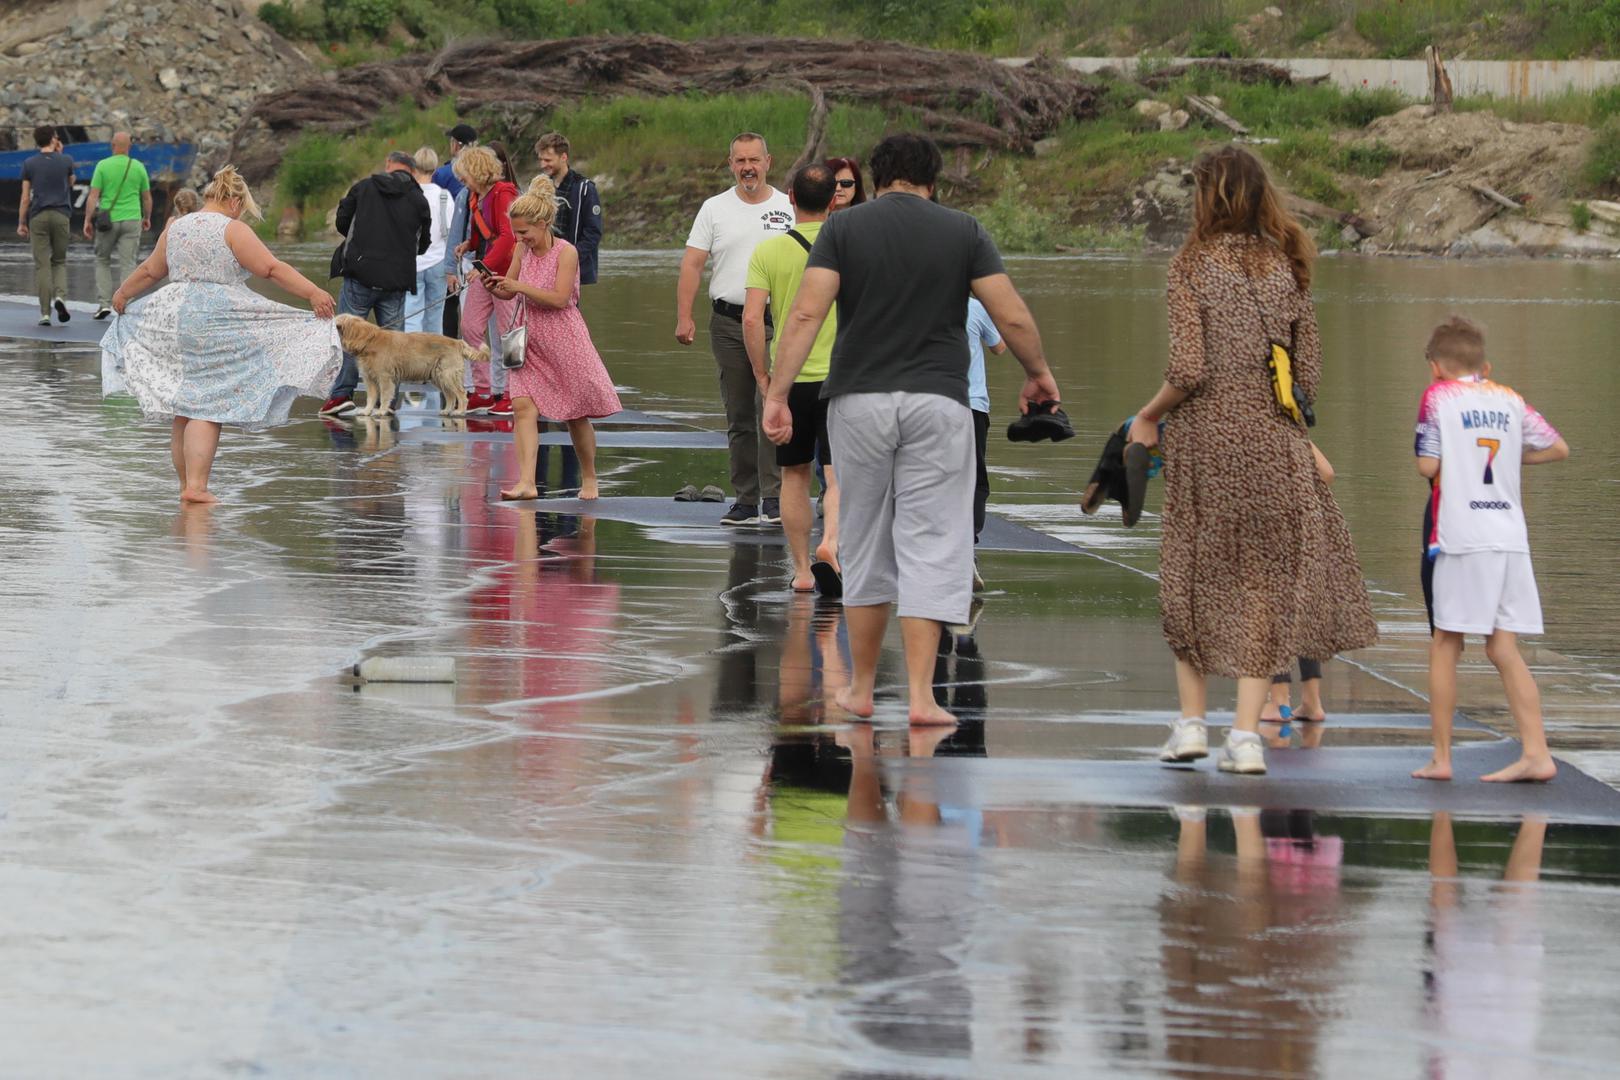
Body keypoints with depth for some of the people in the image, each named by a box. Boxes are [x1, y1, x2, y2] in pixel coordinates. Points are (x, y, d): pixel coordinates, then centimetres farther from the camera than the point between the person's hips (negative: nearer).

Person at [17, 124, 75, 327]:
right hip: (60, 215, 1)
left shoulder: (29, 164, 0)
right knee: (59, 261, 14)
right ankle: (60, 296, -12)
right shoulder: (65, 161, 1)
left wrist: (21, 223, 5)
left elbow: (25, 196, -1)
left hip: (38, 217, -1)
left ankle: (45, 312, -5)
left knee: (42, 265, 0)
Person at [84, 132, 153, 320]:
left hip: (108, 220, -1)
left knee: (102, 260, 15)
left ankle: (104, 303, 6)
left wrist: (88, 221, -4)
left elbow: (93, 195, -8)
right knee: (128, 264, 2)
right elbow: (147, 197, 9)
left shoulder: (103, 166, -4)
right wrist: (147, 218, 25)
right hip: (131, 220, 1)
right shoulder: (138, 167, 2)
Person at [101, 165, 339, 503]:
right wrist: (313, 293, -14)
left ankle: (187, 483, 17)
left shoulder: (176, 228, 11)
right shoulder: (232, 230, -7)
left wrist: (123, 294, 39)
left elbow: (149, 271, 22)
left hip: (174, 316, 6)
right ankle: (196, 486, -14)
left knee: (182, 407, 13)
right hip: (216, 322, -6)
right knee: (207, 406, -7)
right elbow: (272, 269, -13)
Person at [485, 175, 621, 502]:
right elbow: (508, 293, 11)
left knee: (576, 414, 7)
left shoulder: (566, 252, -13)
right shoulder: (523, 249, 4)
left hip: (563, 341, -5)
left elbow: (560, 298, -20)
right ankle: (526, 483, -20)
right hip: (529, 340, 5)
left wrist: (520, 287, -23)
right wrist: (494, 287, -11)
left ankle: (589, 478, 27)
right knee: (523, 406, -13)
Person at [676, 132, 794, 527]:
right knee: (739, 416, 7)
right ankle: (745, 500, 13)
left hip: (775, 322, -2)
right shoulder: (715, 210, 7)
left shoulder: (788, 210, 5)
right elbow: (692, 264, 4)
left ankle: (774, 498, -14)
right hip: (728, 323, 2)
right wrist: (684, 316, -5)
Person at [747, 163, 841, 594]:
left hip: (789, 378, 1)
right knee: (839, 475, -2)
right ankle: (831, 542, -29)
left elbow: (752, 318, -9)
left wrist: (762, 376, 1)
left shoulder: (768, 251, -3)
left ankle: (802, 568, 19)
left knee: (795, 476, 15)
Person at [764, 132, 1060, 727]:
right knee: (931, 545, 0)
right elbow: (1013, 317, -2)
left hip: (859, 400, 1)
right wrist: (1038, 373, 15)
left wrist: (777, 393, -11)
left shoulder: (843, 227, 1)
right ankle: (920, 693, -8)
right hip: (937, 402, -1)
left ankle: (861, 688, 20)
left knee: (864, 545, 13)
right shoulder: (962, 231, 3)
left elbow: (807, 311, -10)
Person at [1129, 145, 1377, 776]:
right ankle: (1245, 734, 1)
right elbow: (1308, 372, 6)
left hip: (1206, 437, -3)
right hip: (1273, 441, 3)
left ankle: (1191, 720, 12)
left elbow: (1188, 369, -13)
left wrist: (1148, 416, 2)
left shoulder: (1194, 264, -7)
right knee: (1262, 581, 6)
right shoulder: (1284, 266, 5)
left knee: (1196, 574, 13)